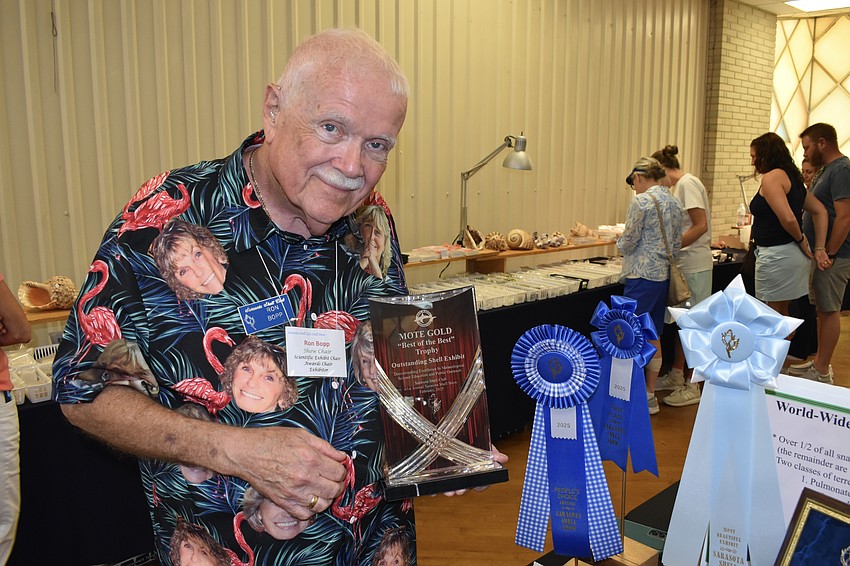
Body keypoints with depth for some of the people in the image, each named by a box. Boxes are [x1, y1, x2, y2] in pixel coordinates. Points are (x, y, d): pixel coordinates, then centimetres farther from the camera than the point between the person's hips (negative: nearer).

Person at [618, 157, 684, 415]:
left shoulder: (641, 202, -13)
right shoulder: (675, 202, 11)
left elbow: (628, 243, -10)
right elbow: (677, 244, 13)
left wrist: (621, 241, 11)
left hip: (642, 275, -8)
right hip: (664, 274, 9)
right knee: (653, 337, 14)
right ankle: (650, 393, 22)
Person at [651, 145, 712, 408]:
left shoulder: (687, 184, -13)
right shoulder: (680, 186, 15)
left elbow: (701, 226, -19)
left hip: (695, 266, -9)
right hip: (684, 265, 9)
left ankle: (692, 386, 7)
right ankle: (676, 376, 27)